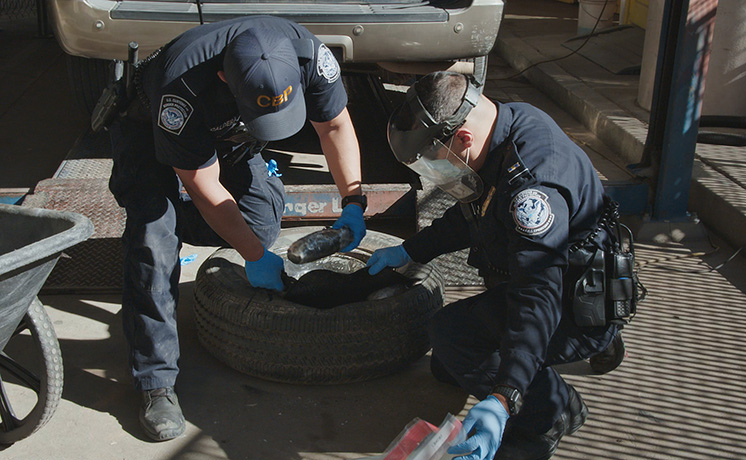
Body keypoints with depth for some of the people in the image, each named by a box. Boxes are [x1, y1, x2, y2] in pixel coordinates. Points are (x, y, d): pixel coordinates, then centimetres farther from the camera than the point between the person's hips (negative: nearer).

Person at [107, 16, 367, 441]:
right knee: (154, 234, -23)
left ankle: (178, 225, 24)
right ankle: (157, 383, -16)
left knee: (262, 223, -7)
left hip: (230, 139, 5)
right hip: (150, 132, -4)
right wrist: (256, 257, -28)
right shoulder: (181, 88, -43)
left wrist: (354, 203, -20)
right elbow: (205, 187, -32)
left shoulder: (309, 53, -32)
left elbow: (335, 124, -14)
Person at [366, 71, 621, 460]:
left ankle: (550, 410, -6)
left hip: (581, 314, -9)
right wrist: (409, 251, 13)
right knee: (446, 368, 13)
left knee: (449, 331, -24)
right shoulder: (508, 120, -4)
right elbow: (471, 216, 13)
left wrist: (501, 400, -47)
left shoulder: (532, 184, -35)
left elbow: (539, 300, -41)